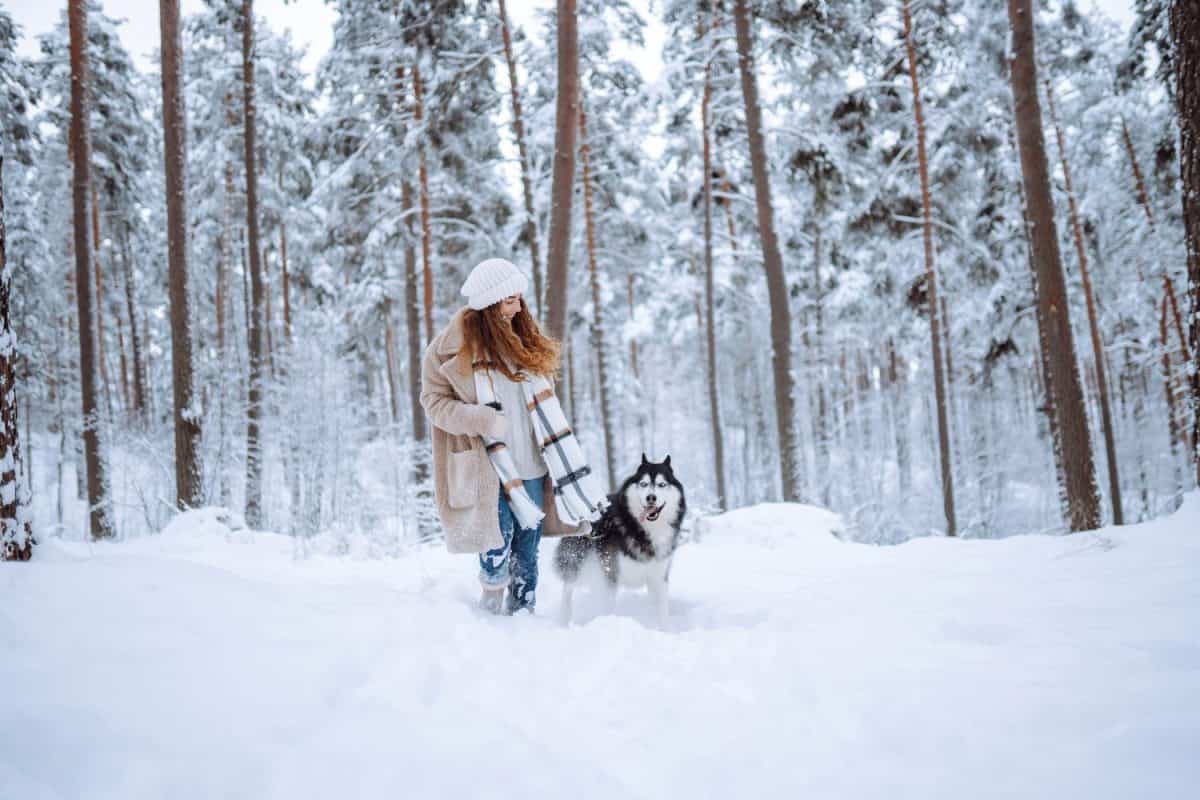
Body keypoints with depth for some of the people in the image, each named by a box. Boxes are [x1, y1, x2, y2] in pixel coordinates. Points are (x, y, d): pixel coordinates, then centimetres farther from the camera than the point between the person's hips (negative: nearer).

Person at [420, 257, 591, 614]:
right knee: (499, 536, -11)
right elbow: (435, 401, -4)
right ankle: (492, 604, 10)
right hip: (485, 465, -5)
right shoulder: (452, 347, -7)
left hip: (529, 461, 5)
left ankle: (523, 612, 18)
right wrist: (483, 422, -16)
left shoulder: (523, 340, 10)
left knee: (527, 542, 7)